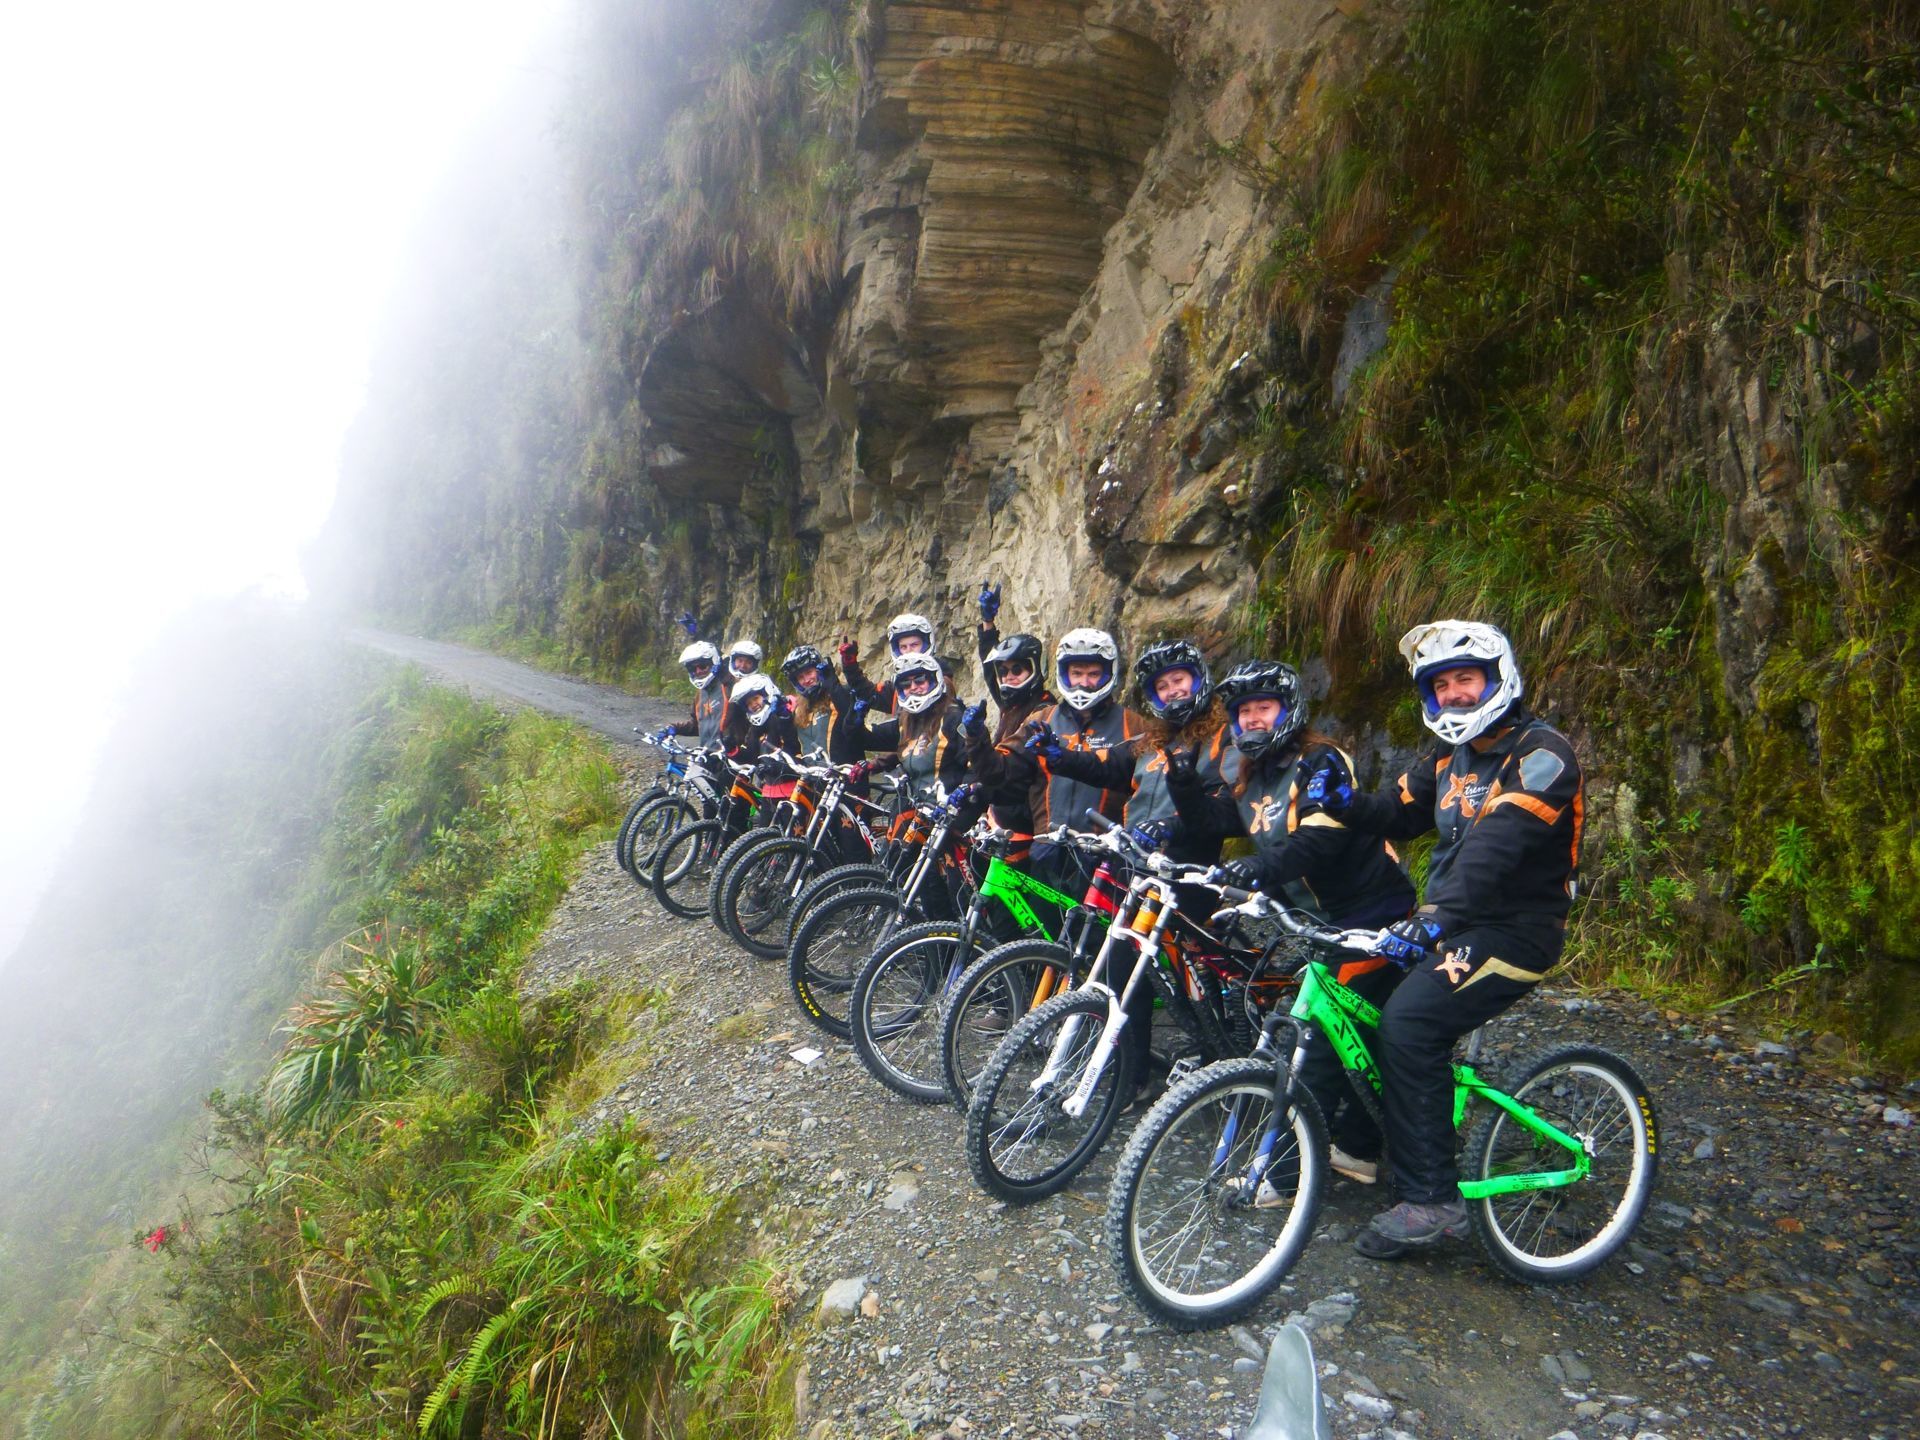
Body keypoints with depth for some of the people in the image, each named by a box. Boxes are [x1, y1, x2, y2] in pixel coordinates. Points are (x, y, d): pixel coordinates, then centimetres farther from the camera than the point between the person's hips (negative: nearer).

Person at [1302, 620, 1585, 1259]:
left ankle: (1432, 1198, -16)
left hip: (1513, 931, -8)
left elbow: (1496, 847, -29)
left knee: (1409, 1023, -25)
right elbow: (1395, 815, 11)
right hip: (1451, 922, 9)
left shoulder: (1540, 752, -14)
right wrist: (1343, 801, -11)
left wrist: (1435, 917, -41)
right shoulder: (1449, 756, 13)